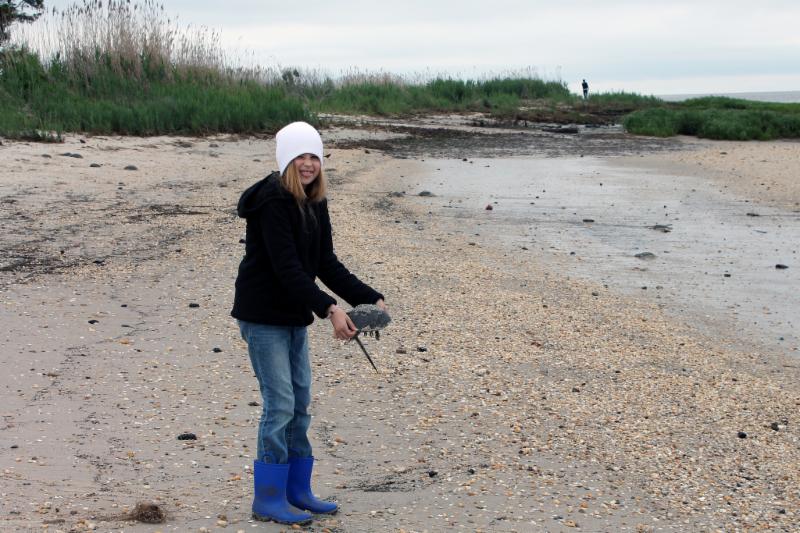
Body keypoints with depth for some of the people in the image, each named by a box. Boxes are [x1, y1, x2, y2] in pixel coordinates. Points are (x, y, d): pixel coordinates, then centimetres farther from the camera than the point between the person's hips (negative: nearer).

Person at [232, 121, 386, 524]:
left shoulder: (314, 203, 8)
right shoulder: (272, 201, -19)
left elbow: (326, 263, 8)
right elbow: (287, 267, -26)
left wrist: (369, 298, -2)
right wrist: (329, 309, -32)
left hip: (294, 316, 9)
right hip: (264, 316, -9)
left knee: (300, 403, 13)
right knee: (280, 404, -7)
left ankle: (297, 491, 25)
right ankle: (268, 500, 5)